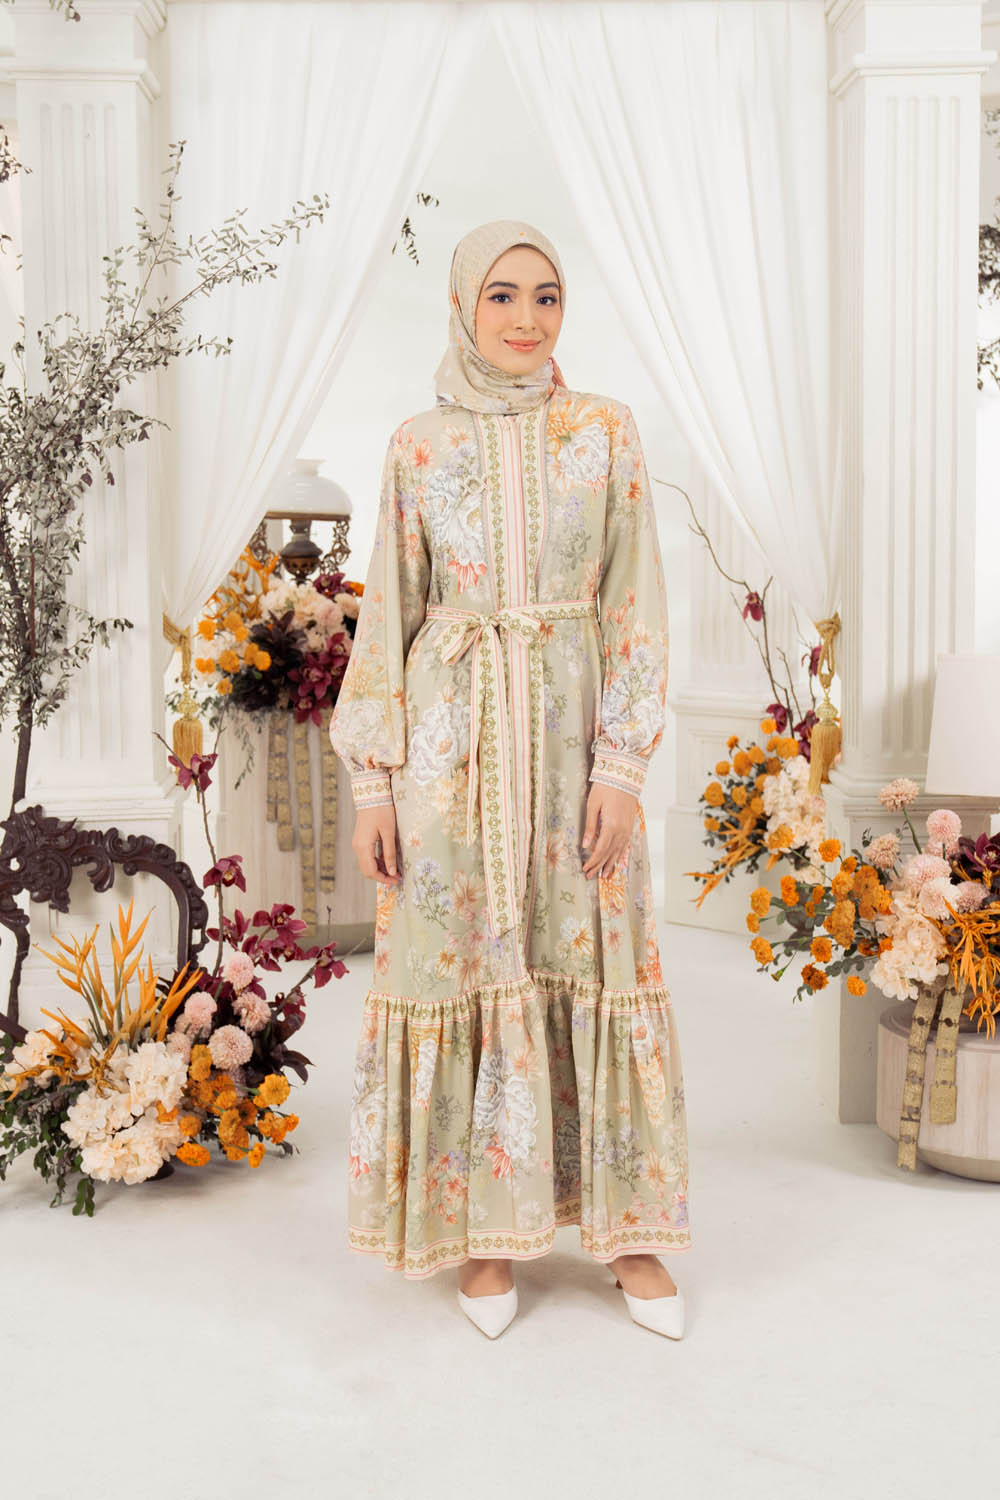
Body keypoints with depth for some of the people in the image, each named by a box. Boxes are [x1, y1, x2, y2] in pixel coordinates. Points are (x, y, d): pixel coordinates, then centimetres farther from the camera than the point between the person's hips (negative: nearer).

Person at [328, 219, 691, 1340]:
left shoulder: (606, 432, 3)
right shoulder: (417, 447, 4)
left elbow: (635, 606, 0)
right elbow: (389, 615, 4)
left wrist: (619, 765, -8)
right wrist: (372, 783, -2)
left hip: (576, 727, 0)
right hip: (453, 732, 0)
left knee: (594, 957, 5)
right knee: (464, 959, 4)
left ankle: (624, 1223, 20)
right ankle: (488, 1223, 21)